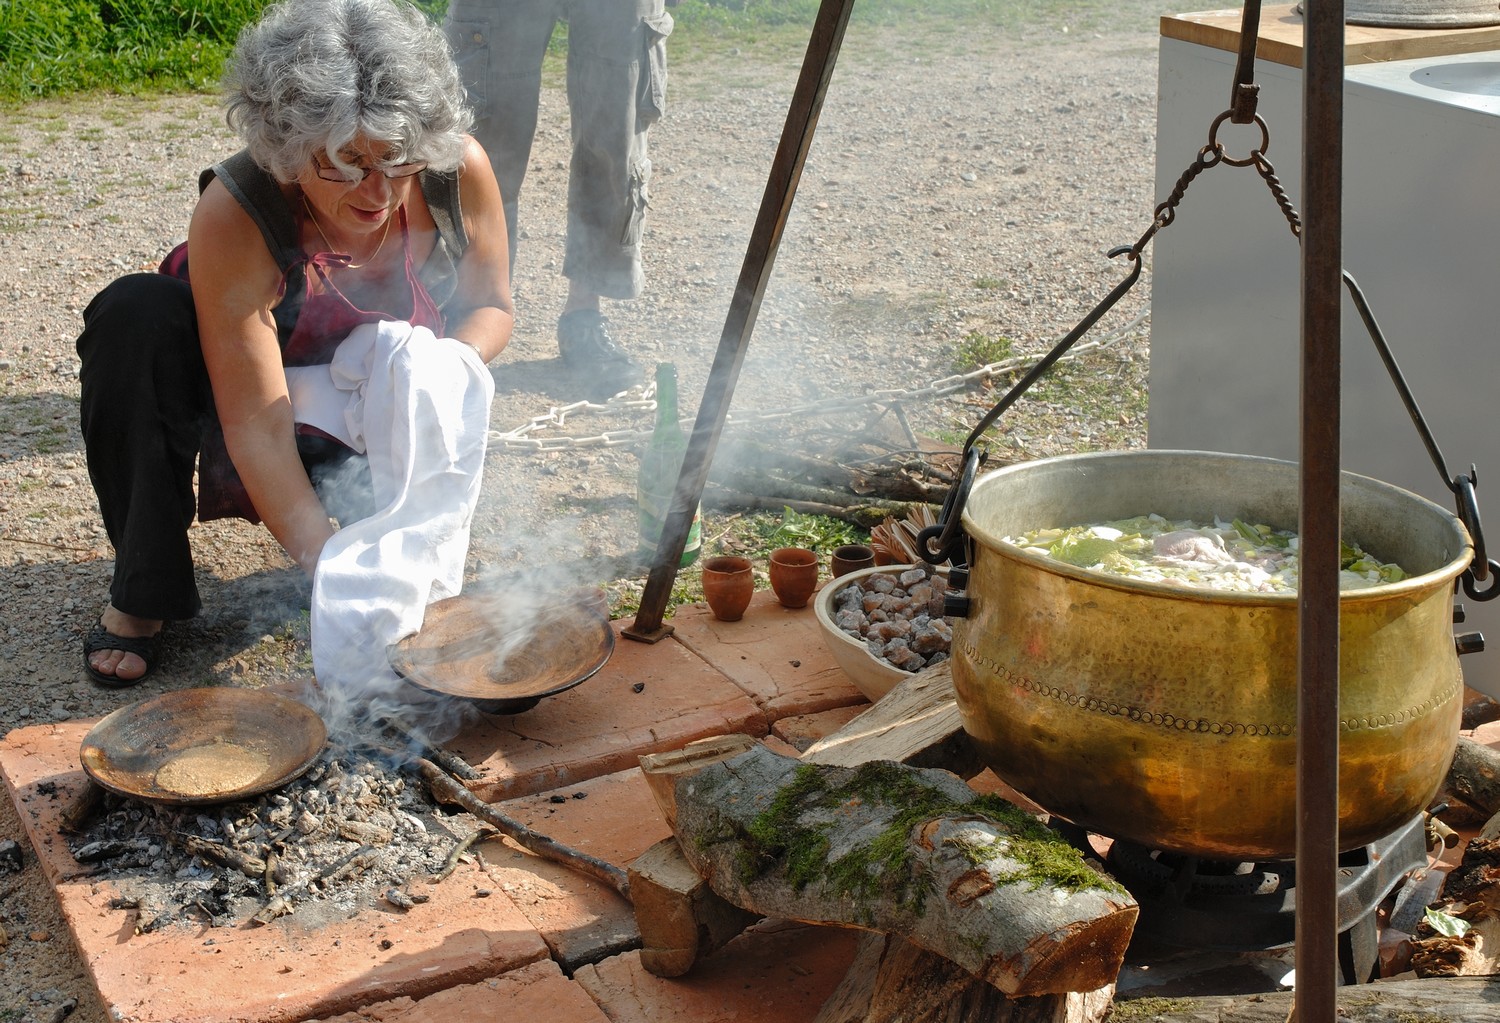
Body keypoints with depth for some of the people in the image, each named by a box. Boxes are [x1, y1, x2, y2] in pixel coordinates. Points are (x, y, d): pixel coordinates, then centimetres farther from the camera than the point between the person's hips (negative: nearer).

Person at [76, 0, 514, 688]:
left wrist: (449, 363, -29)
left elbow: (491, 308, -7)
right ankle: (145, 590, -18)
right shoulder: (234, 212, -35)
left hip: (381, 409, 1)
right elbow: (257, 428, -36)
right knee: (136, 316, -32)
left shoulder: (459, 171, -26)